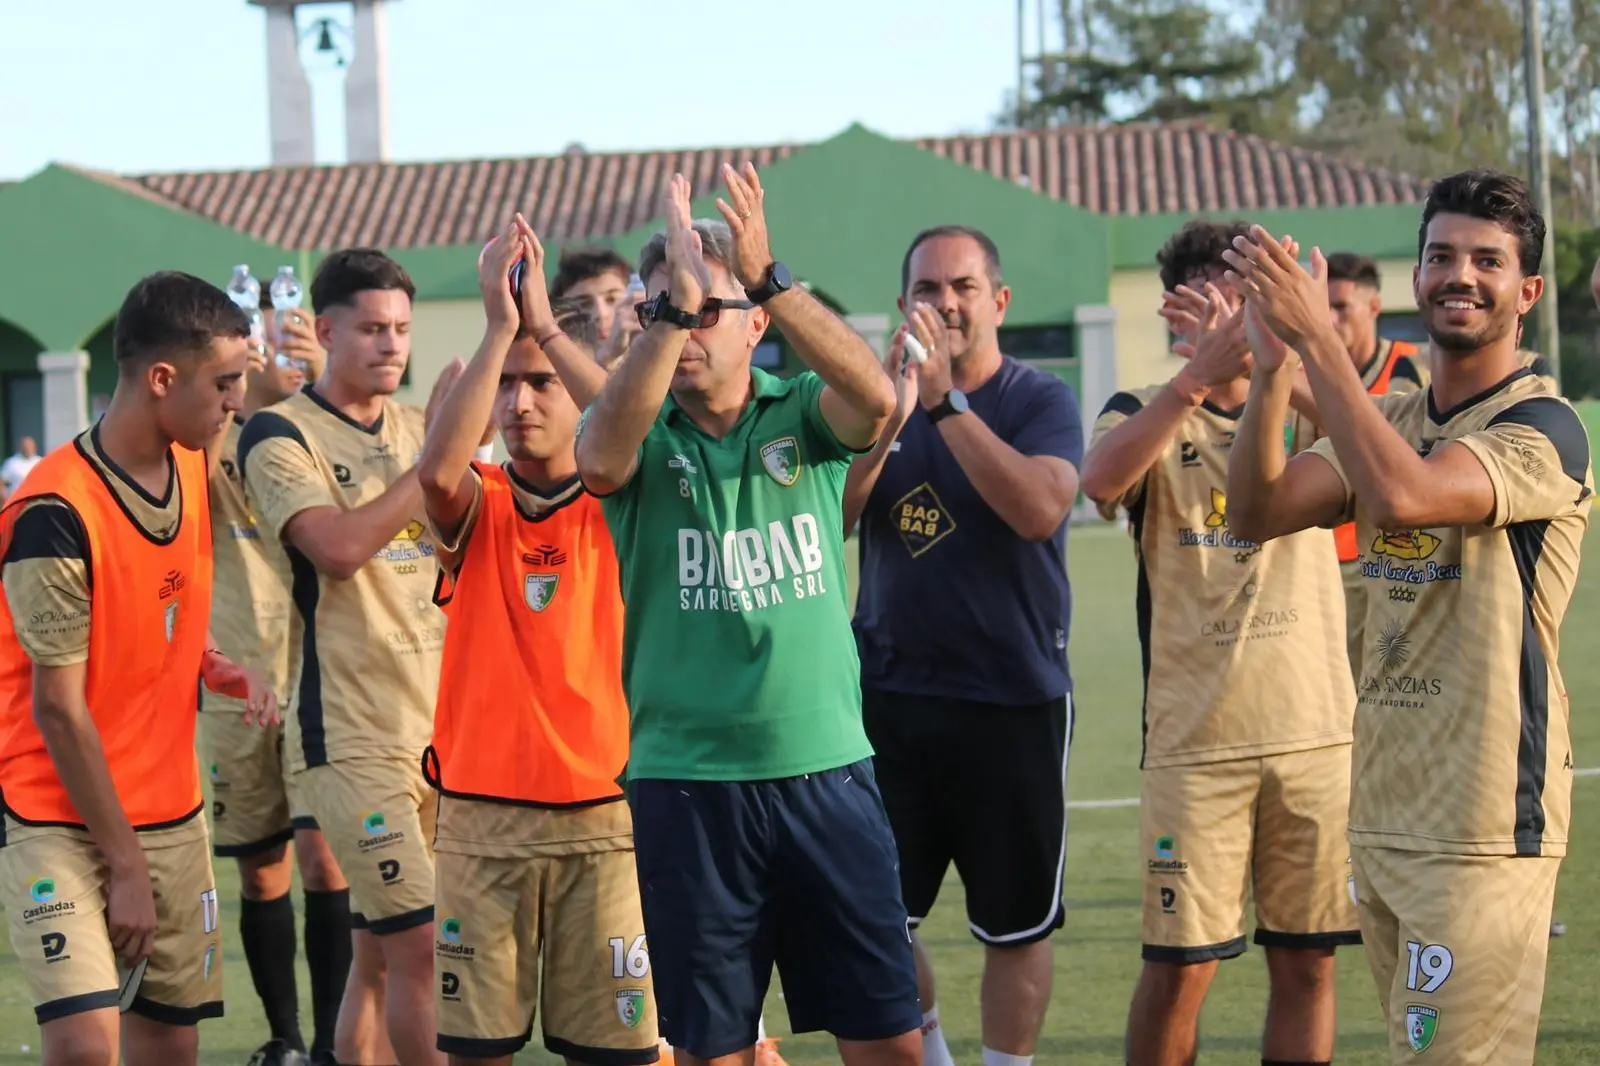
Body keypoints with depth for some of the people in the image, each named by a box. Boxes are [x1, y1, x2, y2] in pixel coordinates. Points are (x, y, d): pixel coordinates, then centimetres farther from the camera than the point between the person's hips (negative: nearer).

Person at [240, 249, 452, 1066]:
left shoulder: (422, 428, 13)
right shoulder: (281, 435, -6)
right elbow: (339, 546, -20)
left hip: (443, 720, 6)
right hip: (355, 733, -6)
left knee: (379, 953, 9)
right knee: (419, 944, -11)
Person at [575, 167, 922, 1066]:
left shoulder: (803, 414, 3)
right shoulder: (643, 434, 0)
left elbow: (878, 399, -20)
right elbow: (599, 460, -24)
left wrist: (769, 278, -31)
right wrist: (675, 306, -32)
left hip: (829, 768, 1)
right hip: (685, 781, -1)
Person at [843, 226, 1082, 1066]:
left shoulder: (1040, 401, -4)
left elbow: (1040, 509, -22)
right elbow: (830, 517, -5)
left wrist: (945, 403, -23)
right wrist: (888, 418, -20)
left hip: (1013, 699, -3)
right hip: (888, 692, 3)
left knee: (1016, 922, 5)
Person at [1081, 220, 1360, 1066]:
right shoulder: (1147, 417, 4)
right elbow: (1101, 479, -20)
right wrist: (1200, 373, -33)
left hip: (1318, 733, 2)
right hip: (1195, 742, -2)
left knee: (1306, 962, 6)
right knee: (1178, 968, -2)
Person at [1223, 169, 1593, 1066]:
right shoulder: (1392, 420, 14)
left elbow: (1403, 492, -28)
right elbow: (1260, 513, 1)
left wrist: (1316, 337, -24)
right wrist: (1272, 367, -13)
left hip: (1484, 827, -8)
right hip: (1386, 816, 8)